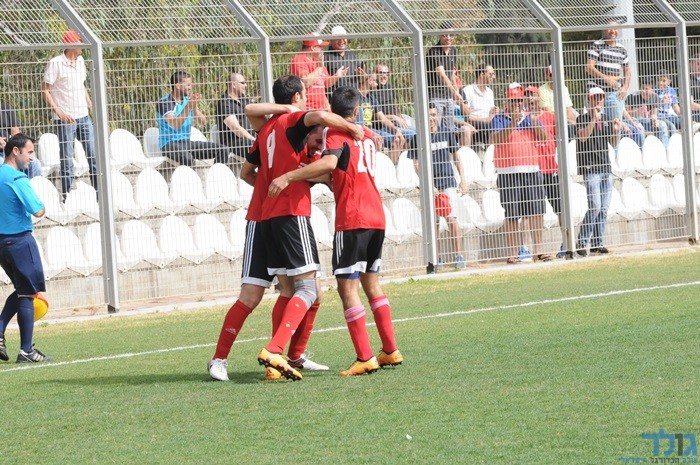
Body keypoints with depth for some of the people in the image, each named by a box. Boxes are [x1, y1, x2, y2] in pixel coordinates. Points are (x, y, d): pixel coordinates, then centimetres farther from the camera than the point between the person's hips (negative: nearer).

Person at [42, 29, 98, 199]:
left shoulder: (80, 61, 11)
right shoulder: (55, 64, -10)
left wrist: (91, 105, 13)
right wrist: (58, 112, -19)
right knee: (67, 160, -2)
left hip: (83, 117, 7)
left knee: (94, 155, 5)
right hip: (65, 120, -7)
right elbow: (45, 90, -10)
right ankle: (67, 198, 3)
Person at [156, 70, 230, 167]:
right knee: (187, 158, -40)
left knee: (222, 150, -6)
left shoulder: (188, 100, 10)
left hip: (187, 142, 7)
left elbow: (203, 122, 3)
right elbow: (175, 125, -24)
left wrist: (195, 107, -15)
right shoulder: (164, 103, -10)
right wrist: (188, 106, -29)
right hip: (169, 144, -7)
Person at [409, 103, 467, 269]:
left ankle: (458, 256, -5)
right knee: (433, 222, 5)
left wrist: (463, 179, 7)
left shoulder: (447, 134, 4)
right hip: (430, 185, 0)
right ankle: (438, 257, 14)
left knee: (452, 219, -9)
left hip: (448, 182, 0)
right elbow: (416, 165, -3)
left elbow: (456, 157, 13)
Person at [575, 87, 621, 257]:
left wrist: (616, 131, -1)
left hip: (606, 168, 7)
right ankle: (581, 242, -8)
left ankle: (597, 243, 12)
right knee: (595, 207, -15)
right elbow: (582, 136, -20)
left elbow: (613, 143, 18)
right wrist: (594, 118, -24)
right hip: (590, 168, -7)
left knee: (604, 209, 6)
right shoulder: (583, 119, -3)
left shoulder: (606, 120, 15)